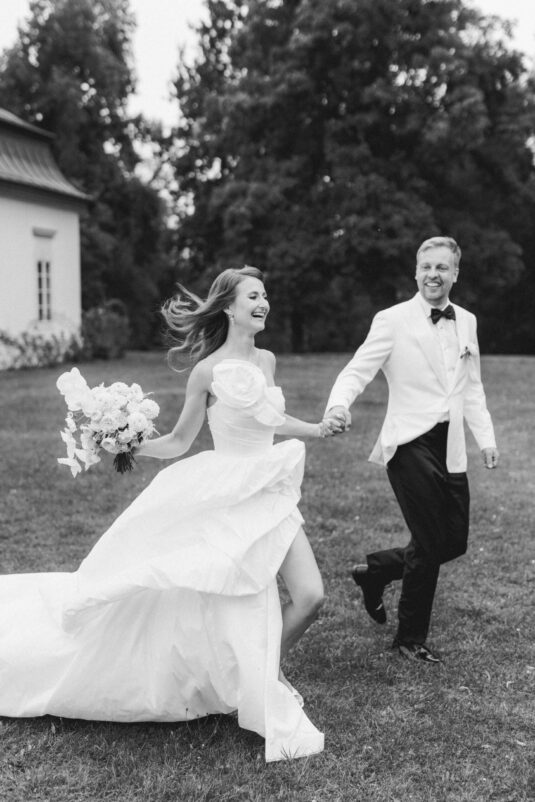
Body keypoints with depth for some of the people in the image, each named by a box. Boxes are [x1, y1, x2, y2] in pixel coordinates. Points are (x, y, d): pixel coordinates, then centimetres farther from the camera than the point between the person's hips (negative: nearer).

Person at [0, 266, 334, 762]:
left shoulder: (266, 361, 7)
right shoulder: (208, 371, -10)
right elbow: (179, 442, -1)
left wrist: (316, 430, 25)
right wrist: (130, 447, -15)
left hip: (272, 494, 6)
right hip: (226, 498, -6)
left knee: (310, 596, -2)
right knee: (241, 607, -3)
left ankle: (268, 676, 24)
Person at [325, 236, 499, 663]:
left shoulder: (466, 322, 11)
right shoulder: (393, 321, -7)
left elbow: (472, 386, 18)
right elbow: (358, 370, -12)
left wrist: (487, 437, 12)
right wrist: (339, 404, -32)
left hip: (451, 448, 6)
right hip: (410, 443, -6)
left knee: (454, 543, 10)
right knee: (430, 544, -4)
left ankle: (375, 570, 34)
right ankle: (411, 638, 18)